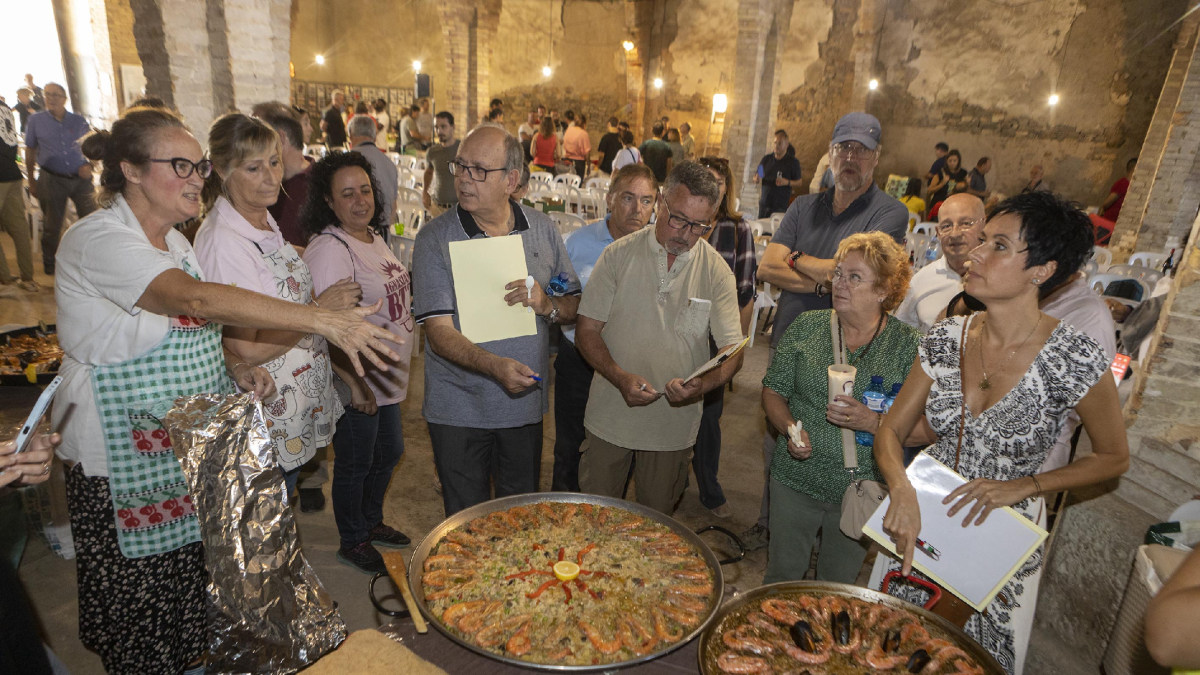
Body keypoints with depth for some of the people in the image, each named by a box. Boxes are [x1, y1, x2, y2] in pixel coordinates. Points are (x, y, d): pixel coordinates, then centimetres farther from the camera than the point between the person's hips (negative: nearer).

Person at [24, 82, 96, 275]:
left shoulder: (79, 121, 5)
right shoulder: (36, 120, 4)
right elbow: (30, 151, 9)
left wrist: (89, 166, -7)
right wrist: (32, 181, 8)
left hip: (81, 178, 1)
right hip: (52, 179, 0)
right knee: (52, 225, 7)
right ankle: (50, 264, 21)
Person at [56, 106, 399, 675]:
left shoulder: (174, 240, 9)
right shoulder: (97, 240, -20)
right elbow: (194, 298, -36)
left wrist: (233, 367, 0)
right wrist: (323, 319, -41)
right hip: (124, 465, -7)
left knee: (196, 590, 17)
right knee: (141, 604, 8)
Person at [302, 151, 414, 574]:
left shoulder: (375, 235, 6)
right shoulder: (329, 248, -22)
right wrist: (354, 382, -27)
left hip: (389, 377, 9)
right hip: (357, 385, -9)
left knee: (389, 453, 23)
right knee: (355, 466, 10)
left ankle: (372, 523, 46)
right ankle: (353, 543, 33)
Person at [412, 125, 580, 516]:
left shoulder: (542, 230, 0)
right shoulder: (435, 238, -11)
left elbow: (575, 306, 7)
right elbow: (439, 331, -17)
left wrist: (546, 305, -16)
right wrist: (495, 366, -34)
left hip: (525, 401, 3)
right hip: (459, 410, -3)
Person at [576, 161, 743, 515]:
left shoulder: (717, 272, -4)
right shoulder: (619, 254, -5)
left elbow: (733, 351, -4)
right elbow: (587, 330, -4)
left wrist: (701, 385, -25)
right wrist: (620, 377, -21)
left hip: (675, 425, 1)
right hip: (610, 419, 0)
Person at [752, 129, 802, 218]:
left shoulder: (793, 162, 1)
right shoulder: (767, 158, 11)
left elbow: (799, 182, 3)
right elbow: (756, 177, 15)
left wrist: (787, 182, -17)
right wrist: (757, 179, -10)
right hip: (764, 203, 4)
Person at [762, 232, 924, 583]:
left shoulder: (909, 345, -10)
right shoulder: (806, 327, -3)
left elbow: (928, 429, -11)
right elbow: (773, 391, 3)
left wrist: (874, 423, -27)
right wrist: (790, 429, -15)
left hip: (861, 491, -1)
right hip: (796, 478, 2)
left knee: (837, 586, 20)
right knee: (782, 574, 18)